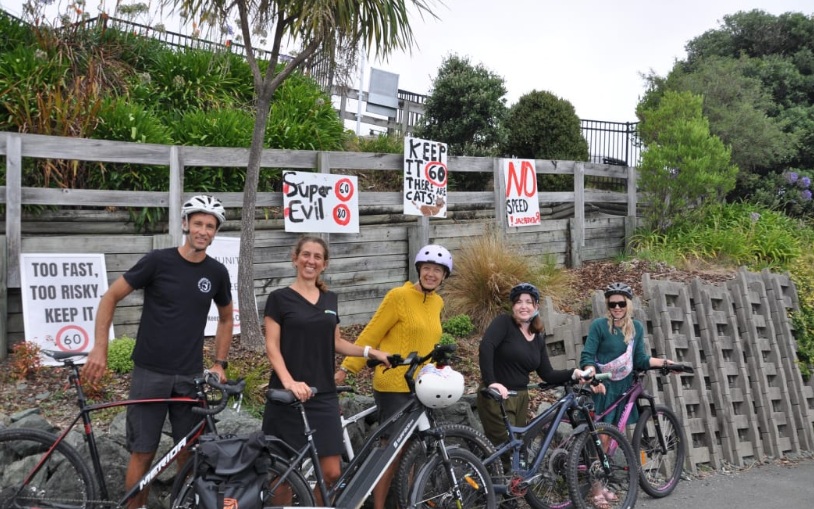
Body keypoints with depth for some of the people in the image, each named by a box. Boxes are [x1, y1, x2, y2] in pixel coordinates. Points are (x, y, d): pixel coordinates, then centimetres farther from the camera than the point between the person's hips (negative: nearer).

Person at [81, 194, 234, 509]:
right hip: (150, 373, -3)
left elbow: (226, 318, 18)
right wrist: (100, 347, -8)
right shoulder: (158, 261, -8)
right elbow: (110, 297, -2)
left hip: (191, 377, 3)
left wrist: (220, 363, 10)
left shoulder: (217, 272, 2)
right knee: (143, 452, 1)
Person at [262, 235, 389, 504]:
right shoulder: (280, 298, -3)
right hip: (288, 396, -4)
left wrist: (371, 352, 5)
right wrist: (288, 381, -23)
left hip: (324, 395, 4)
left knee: (331, 472, 1)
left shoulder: (330, 300, 12)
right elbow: (272, 347, -8)